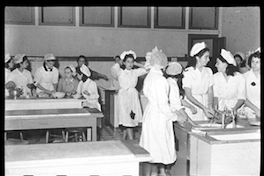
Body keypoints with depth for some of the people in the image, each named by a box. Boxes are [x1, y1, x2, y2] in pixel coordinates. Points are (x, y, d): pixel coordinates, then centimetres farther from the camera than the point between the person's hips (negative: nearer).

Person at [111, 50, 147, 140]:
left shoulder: (135, 72, 7)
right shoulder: (120, 72, -4)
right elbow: (113, 68, -24)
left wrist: (136, 64, 8)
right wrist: (119, 63, -4)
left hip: (133, 97, 4)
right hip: (124, 97, -4)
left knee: (126, 123, 10)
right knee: (127, 122, -7)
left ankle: (123, 141, 23)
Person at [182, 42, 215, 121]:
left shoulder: (208, 71, 5)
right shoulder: (188, 72, -10)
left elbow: (210, 92, 3)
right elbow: (188, 95, -12)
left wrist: (210, 106, -13)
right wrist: (203, 107, -17)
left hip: (205, 104, 4)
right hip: (192, 106, -4)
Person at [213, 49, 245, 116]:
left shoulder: (240, 77, -5)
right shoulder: (215, 77, 1)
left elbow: (241, 98, -4)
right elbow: (215, 95, 1)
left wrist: (235, 108, -19)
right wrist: (215, 106, -17)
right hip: (219, 108, 1)